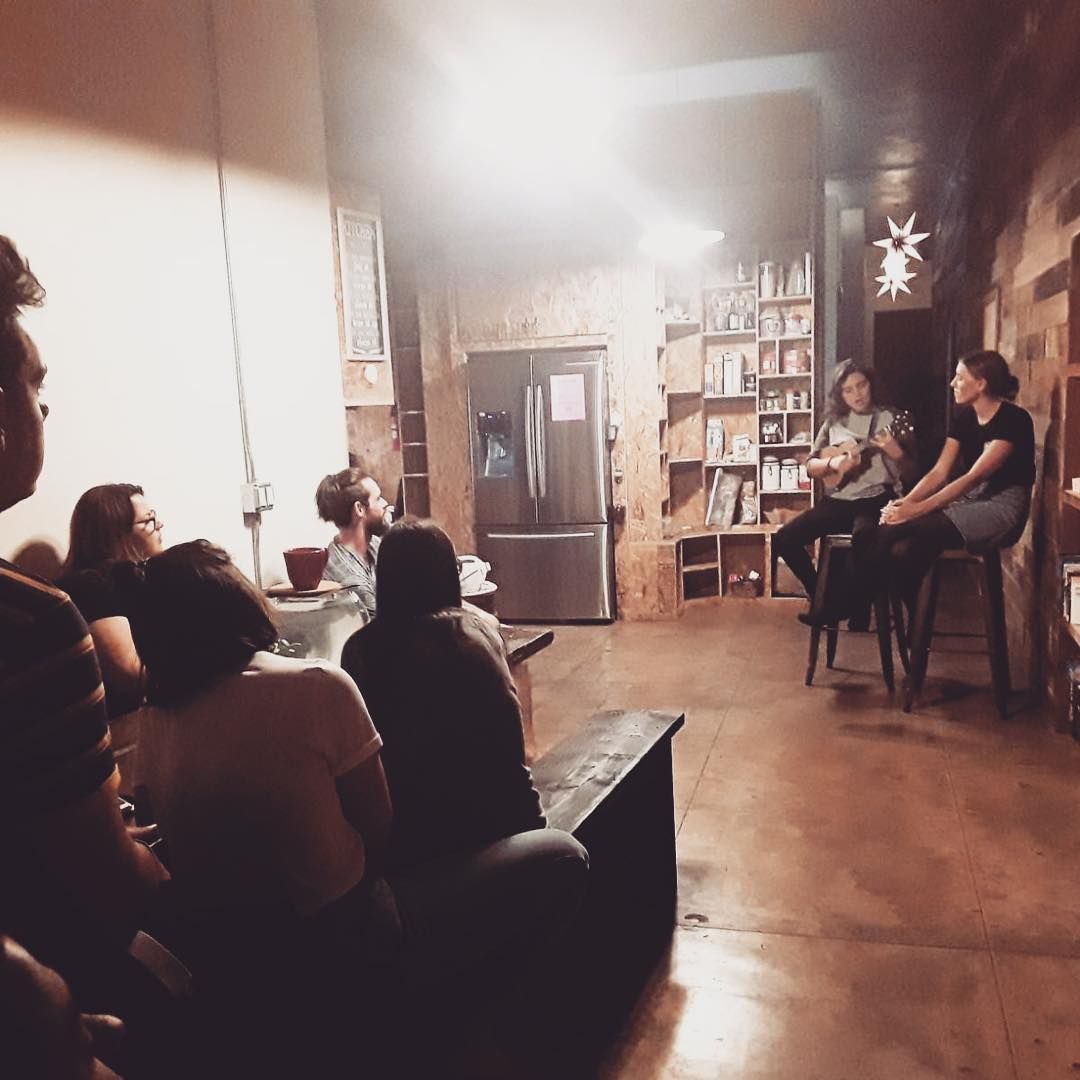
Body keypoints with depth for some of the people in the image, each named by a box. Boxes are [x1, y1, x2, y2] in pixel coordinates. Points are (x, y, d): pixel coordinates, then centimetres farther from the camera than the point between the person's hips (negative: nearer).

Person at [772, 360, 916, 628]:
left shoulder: (891, 419, 2)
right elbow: (811, 467, 12)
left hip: (876, 499, -4)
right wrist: (833, 463, -9)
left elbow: (910, 474, -1)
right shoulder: (834, 422, 12)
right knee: (784, 540, -14)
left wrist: (895, 452, -21)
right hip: (839, 500, 5)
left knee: (864, 537, -39)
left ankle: (844, 605, -19)